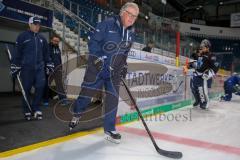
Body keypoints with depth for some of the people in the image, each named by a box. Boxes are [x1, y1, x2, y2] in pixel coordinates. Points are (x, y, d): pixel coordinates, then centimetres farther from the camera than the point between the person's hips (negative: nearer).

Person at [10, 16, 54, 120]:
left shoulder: (42, 38, 14)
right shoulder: (22, 37, -1)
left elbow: (46, 54, 19)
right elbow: (17, 53, -3)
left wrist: (49, 66, 15)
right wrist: (15, 68, -6)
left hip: (39, 67, 4)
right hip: (26, 68, -3)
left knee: (40, 87, -6)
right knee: (26, 89, 3)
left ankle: (36, 109, 8)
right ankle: (27, 111, 16)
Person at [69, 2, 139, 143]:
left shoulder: (131, 33, 8)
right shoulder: (107, 24, -11)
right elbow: (93, 41, -11)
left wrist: (124, 65, 9)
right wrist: (97, 57, -19)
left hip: (114, 71, 5)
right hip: (97, 67, -4)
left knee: (113, 99, 1)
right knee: (87, 93, 5)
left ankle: (109, 129, 13)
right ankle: (77, 115, 35)